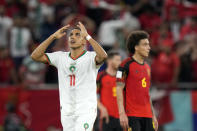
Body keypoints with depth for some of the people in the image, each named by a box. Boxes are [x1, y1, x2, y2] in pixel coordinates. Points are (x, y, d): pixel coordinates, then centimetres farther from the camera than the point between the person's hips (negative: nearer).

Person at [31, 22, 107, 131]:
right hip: (66, 111, 5)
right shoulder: (60, 57, 10)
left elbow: (103, 56, -28)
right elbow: (35, 56, 4)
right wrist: (53, 36, -1)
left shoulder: (90, 57, -4)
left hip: (86, 110, -5)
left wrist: (87, 36, -23)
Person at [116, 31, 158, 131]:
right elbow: (119, 90, -9)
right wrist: (122, 113, -16)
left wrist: (153, 115, 20)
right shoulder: (126, 65, -6)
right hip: (132, 115, -7)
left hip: (147, 115, 7)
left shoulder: (147, 67, 17)